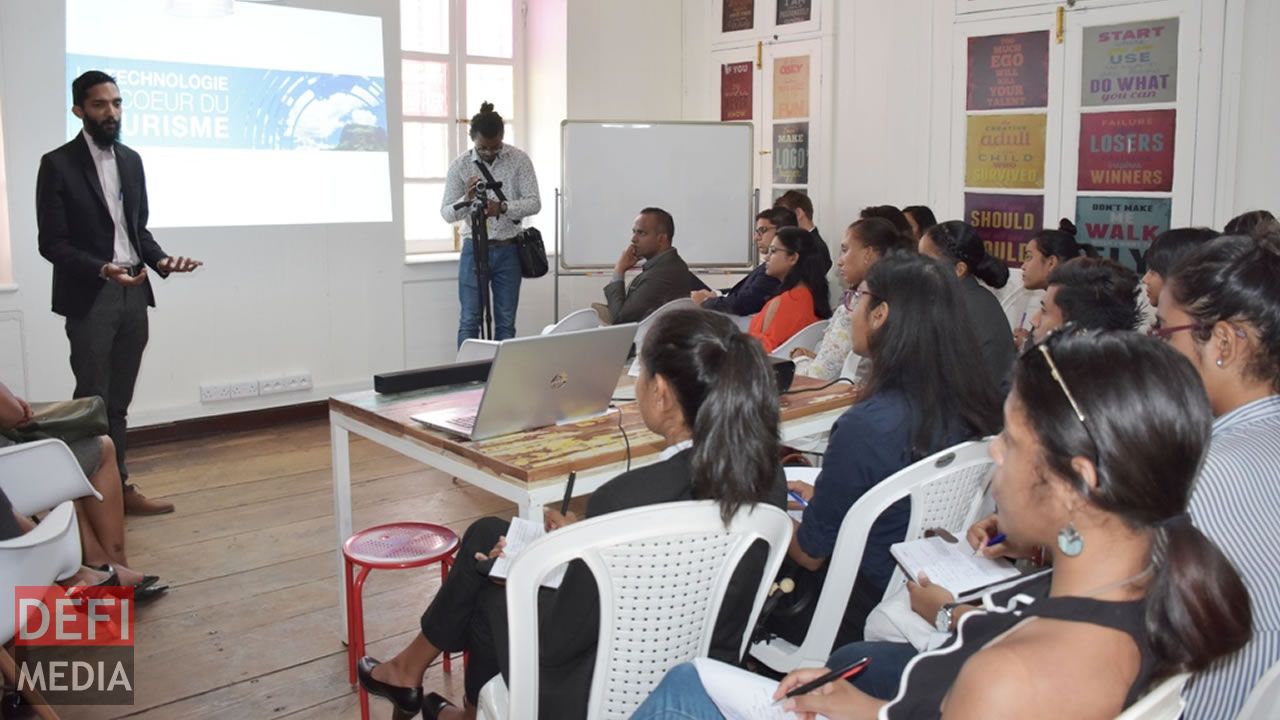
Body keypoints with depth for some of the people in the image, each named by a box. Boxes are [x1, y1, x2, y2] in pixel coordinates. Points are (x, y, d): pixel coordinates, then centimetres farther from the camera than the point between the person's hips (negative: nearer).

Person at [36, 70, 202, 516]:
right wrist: (102, 269, -24)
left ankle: (120, 487, 18)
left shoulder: (131, 160, 11)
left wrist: (160, 260, -2)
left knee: (118, 402, 11)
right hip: (89, 297, -5)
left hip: (134, 294, 5)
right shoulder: (58, 164, -6)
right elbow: (52, 243, -10)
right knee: (93, 401, 0)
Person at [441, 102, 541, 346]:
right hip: (474, 250, 0)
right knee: (469, 321, -1)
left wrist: (503, 207, -28)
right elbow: (447, 214, -4)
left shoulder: (519, 159, -5)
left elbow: (534, 203, -10)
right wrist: (466, 199, -25)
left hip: (508, 251, 1)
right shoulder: (460, 165, -4)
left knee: (506, 321, 6)